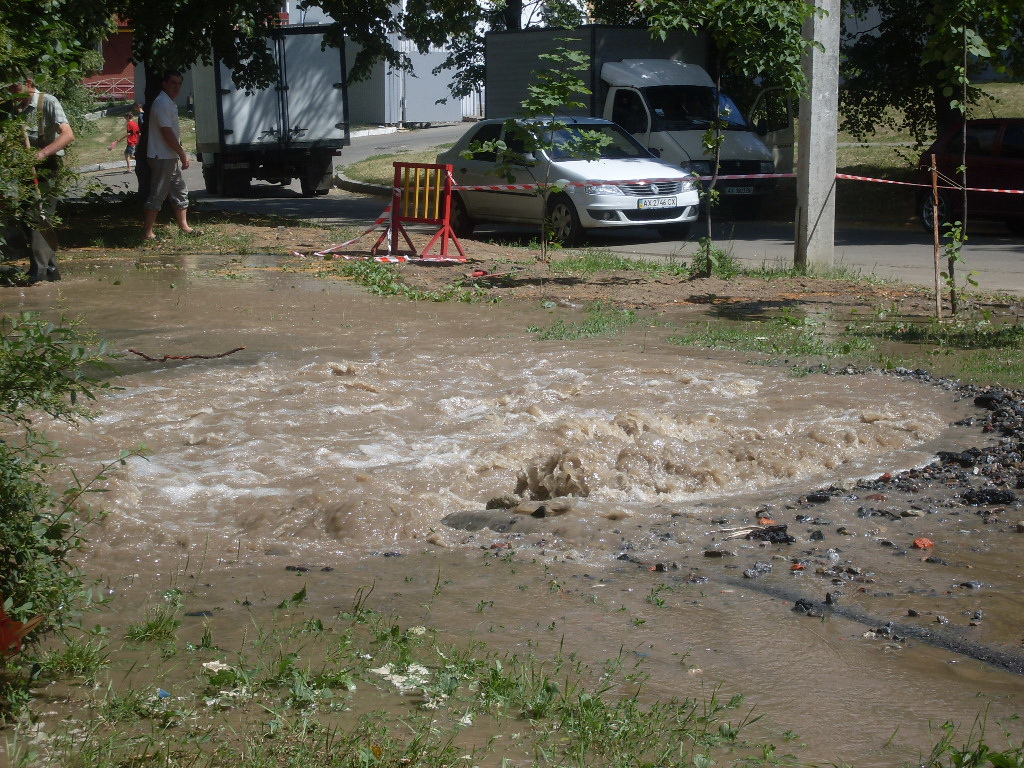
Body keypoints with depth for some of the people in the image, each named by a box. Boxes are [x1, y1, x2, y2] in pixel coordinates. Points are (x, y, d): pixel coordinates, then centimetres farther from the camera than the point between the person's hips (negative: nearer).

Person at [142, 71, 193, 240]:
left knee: (180, 192, 15)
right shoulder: (162, 103, -16)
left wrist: (181, 153, 17)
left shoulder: (170, 103, 17)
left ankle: (184, 226, 23)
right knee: (157, 195, -8)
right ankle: (148, 233, -6)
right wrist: (183, 154, -17)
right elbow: (167, 133, -21)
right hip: (162, 157, -11)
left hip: (170, 158, 11)